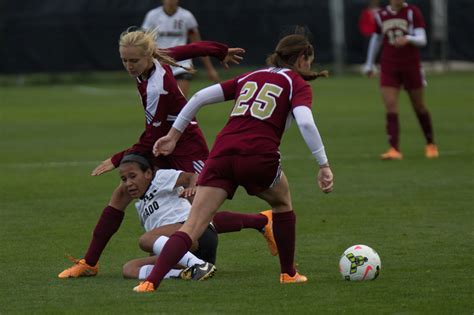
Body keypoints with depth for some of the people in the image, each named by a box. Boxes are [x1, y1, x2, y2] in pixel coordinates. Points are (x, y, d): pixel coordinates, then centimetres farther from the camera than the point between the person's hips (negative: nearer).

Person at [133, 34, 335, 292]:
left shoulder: (251, 77, 27)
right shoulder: (297, 85, 12)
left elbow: (201, 96, 19)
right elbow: (305, 123, -9)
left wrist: (174, 134, 23)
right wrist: (323, 165, -8)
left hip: (222, 152, 3)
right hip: (259, 155, -3)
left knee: (192, 227, -5)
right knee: (282, 203, 30)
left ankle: (151, 281, -23)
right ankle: (288, 273, 36)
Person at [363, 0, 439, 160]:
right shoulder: (381, 16, 3)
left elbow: (422, 40, -14)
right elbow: (376, 39, 18)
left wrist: (408, 39, -35)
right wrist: (369, 64, 24)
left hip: (411, 66, -2)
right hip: (389, 67, 2)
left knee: (419, 107, 10)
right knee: (390, 107, -13)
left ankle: (430, 144, 30)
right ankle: (394, 150, -18)